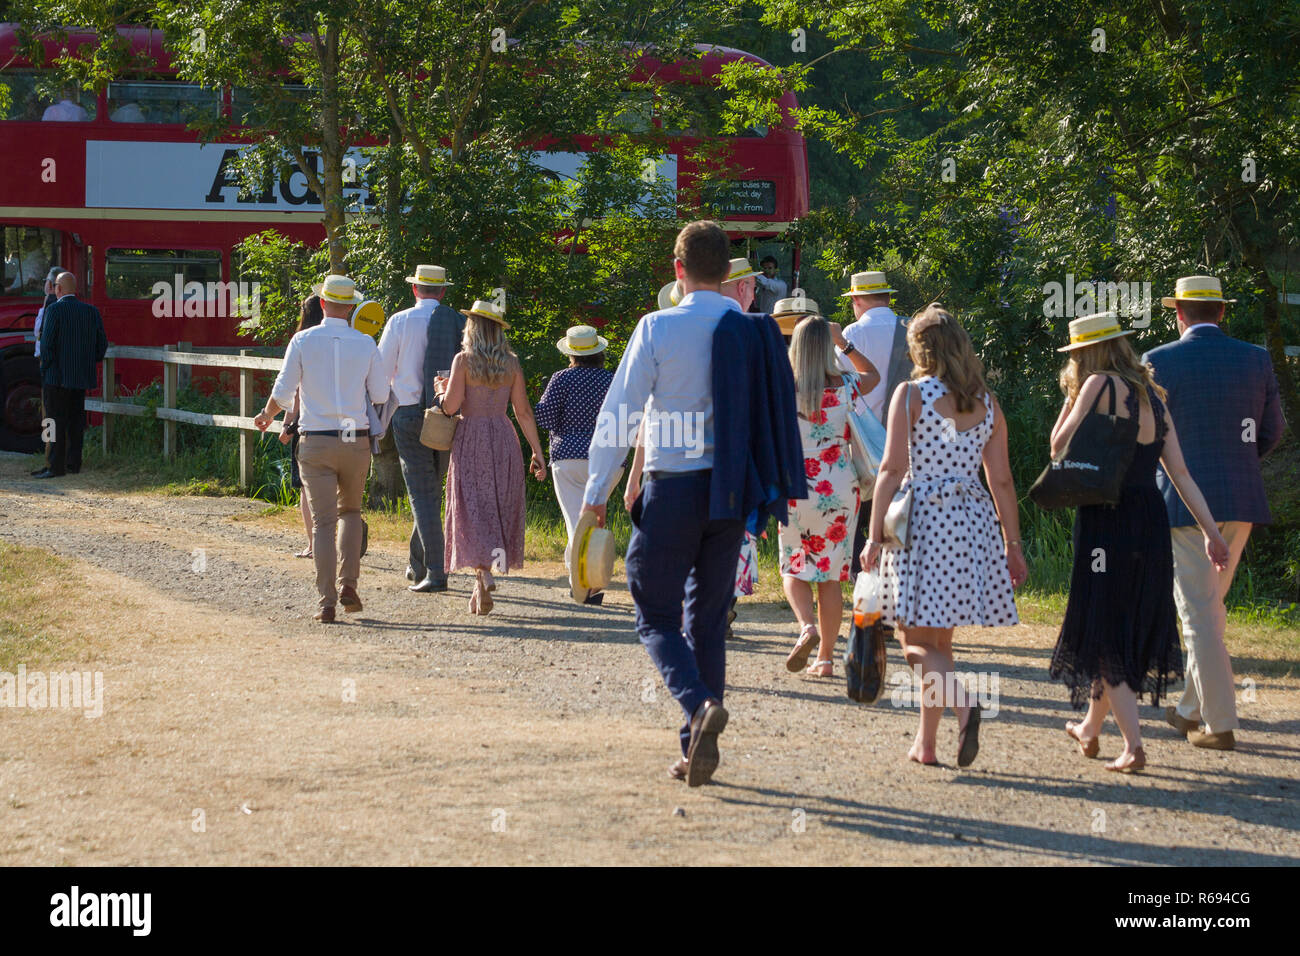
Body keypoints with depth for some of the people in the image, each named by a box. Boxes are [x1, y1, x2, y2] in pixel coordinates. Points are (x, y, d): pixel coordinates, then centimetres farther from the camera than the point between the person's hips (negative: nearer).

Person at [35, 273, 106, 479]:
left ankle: (56, 466, -6)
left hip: (57, 376, -6)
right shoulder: (91, 311, 7)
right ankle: (74, 463, 13)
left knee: (56, 421, -4)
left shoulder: (55, 310, -11)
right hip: (81, 377, 6)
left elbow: (47, 342, -14)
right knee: (75, 421, 12)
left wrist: (45, 369, -3)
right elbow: (102, 343, 8)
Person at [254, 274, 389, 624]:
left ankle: (326, 601, -6)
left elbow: (283, 392, -2)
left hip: (316, 441, -1)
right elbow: (380, 395, 3)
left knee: (323, 521, 0)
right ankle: (348, 584, 5)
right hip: (356, 440, 1)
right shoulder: (366, 344, 0)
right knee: (351, 511, 20)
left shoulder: (303, 341, -3)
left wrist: (267, 416, 18)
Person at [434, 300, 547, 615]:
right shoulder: (511, 363, 5)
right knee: (500, 509, 11)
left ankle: (484, 571, -21)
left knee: (472, 510, -2)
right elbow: (523, 411, 3)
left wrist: (441, 389, 9)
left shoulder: (464, 360, -6)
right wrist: (537, 452, 6)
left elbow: (451, 405, -13)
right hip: (504, 438, 3)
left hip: (470, 438, -3)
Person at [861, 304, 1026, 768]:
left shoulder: (912, 394, -4)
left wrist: (875, 535, -8)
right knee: (939, 639, 14)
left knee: (916, 639, -2)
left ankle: (961, 702, -28)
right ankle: (925, 742, 15)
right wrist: (1012, 544, 14)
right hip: (973, 521, 5)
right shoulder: (987, 402, 9)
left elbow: (893, 468, -10)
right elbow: (1001, 481, 9)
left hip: (923, 518, -5)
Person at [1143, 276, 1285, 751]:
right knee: (1211, 605, 17)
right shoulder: (1255, 359, 4)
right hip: (1241, 501, 4)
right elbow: (1273, 431, 10)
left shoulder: (1158, 362, -6)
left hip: (1183, 499, -4)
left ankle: (1220, 724, 0)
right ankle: (1192, 707, 26)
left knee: (1199, 612, 0)